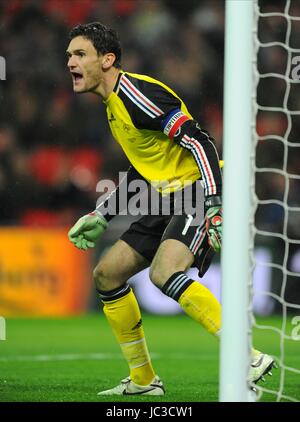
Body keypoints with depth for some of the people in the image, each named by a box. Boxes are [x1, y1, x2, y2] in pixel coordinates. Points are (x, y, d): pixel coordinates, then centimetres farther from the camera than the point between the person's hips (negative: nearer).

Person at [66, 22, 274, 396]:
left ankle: (251, 361, -29)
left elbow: (199, 141, -22)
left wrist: (214, 205, -30)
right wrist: (101, 215, 27)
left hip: (200, 189, -10)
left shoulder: (135, 92, -15)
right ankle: (143, 381, 17)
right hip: (171, 198, 10)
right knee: (107, 274, 9)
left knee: (164, 273, -31)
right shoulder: (113, 103, 16)